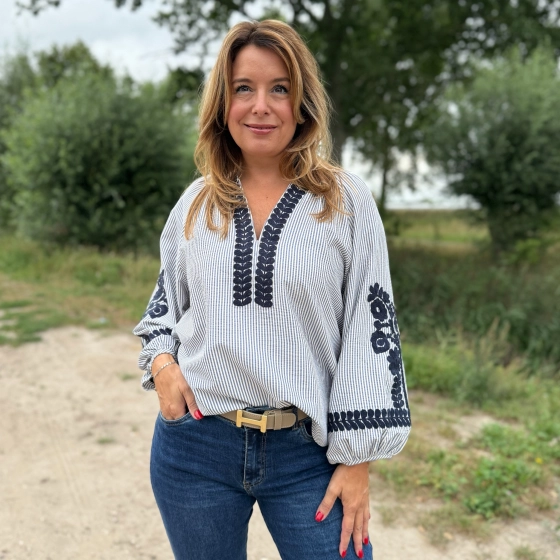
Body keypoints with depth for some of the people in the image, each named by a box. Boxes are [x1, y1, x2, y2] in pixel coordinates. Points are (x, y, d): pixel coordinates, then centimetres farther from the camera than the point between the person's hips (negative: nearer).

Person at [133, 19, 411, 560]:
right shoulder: (196, 202, 4)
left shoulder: (345, 200, -6)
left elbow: (369, 330, -6)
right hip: (194, 445, 3)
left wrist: (357, 460, -7)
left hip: (308, 453, -2)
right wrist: (162, 361, -4)